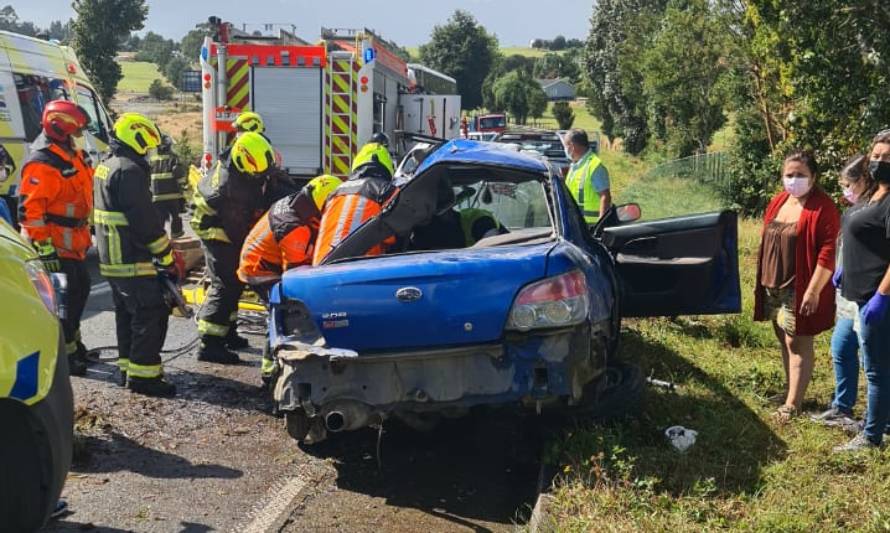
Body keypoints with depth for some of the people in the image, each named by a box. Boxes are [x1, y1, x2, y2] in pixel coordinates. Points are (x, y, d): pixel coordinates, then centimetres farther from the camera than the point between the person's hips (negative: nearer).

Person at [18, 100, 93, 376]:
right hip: (55, 246, -10)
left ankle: (73, 342, 35)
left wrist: (85, 234, 25)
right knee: (63, 297, -3)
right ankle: (65, 353, 9)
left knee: (81, 289, 19)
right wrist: (44, 249, -24)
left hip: (73, 242, 10)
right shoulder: (42, 164, -20)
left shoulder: (72, 155, 11)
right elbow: (29, 211, -23)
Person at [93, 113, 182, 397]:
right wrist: (168, 256, -14)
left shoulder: (106, 166, 16)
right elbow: (145, 219, -21)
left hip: (111, 258, 10)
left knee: (127, 314, 17)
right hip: (132, 259, -10)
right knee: (152, 314, -7)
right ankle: (143, 375, -6)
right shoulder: (130, 170, -17)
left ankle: (128, 367, 25)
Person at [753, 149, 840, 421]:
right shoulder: (778, 202, 9)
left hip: (800, 289, -7)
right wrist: (761, 279, 15)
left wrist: (813, 290, -22)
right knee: (785, 340, 17)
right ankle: (791, 390, 31)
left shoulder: (823, 207, -14)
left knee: (798, 343, -2)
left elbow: (828, 252, -18)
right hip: (774, 286, 7)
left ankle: (793, 404, 4)